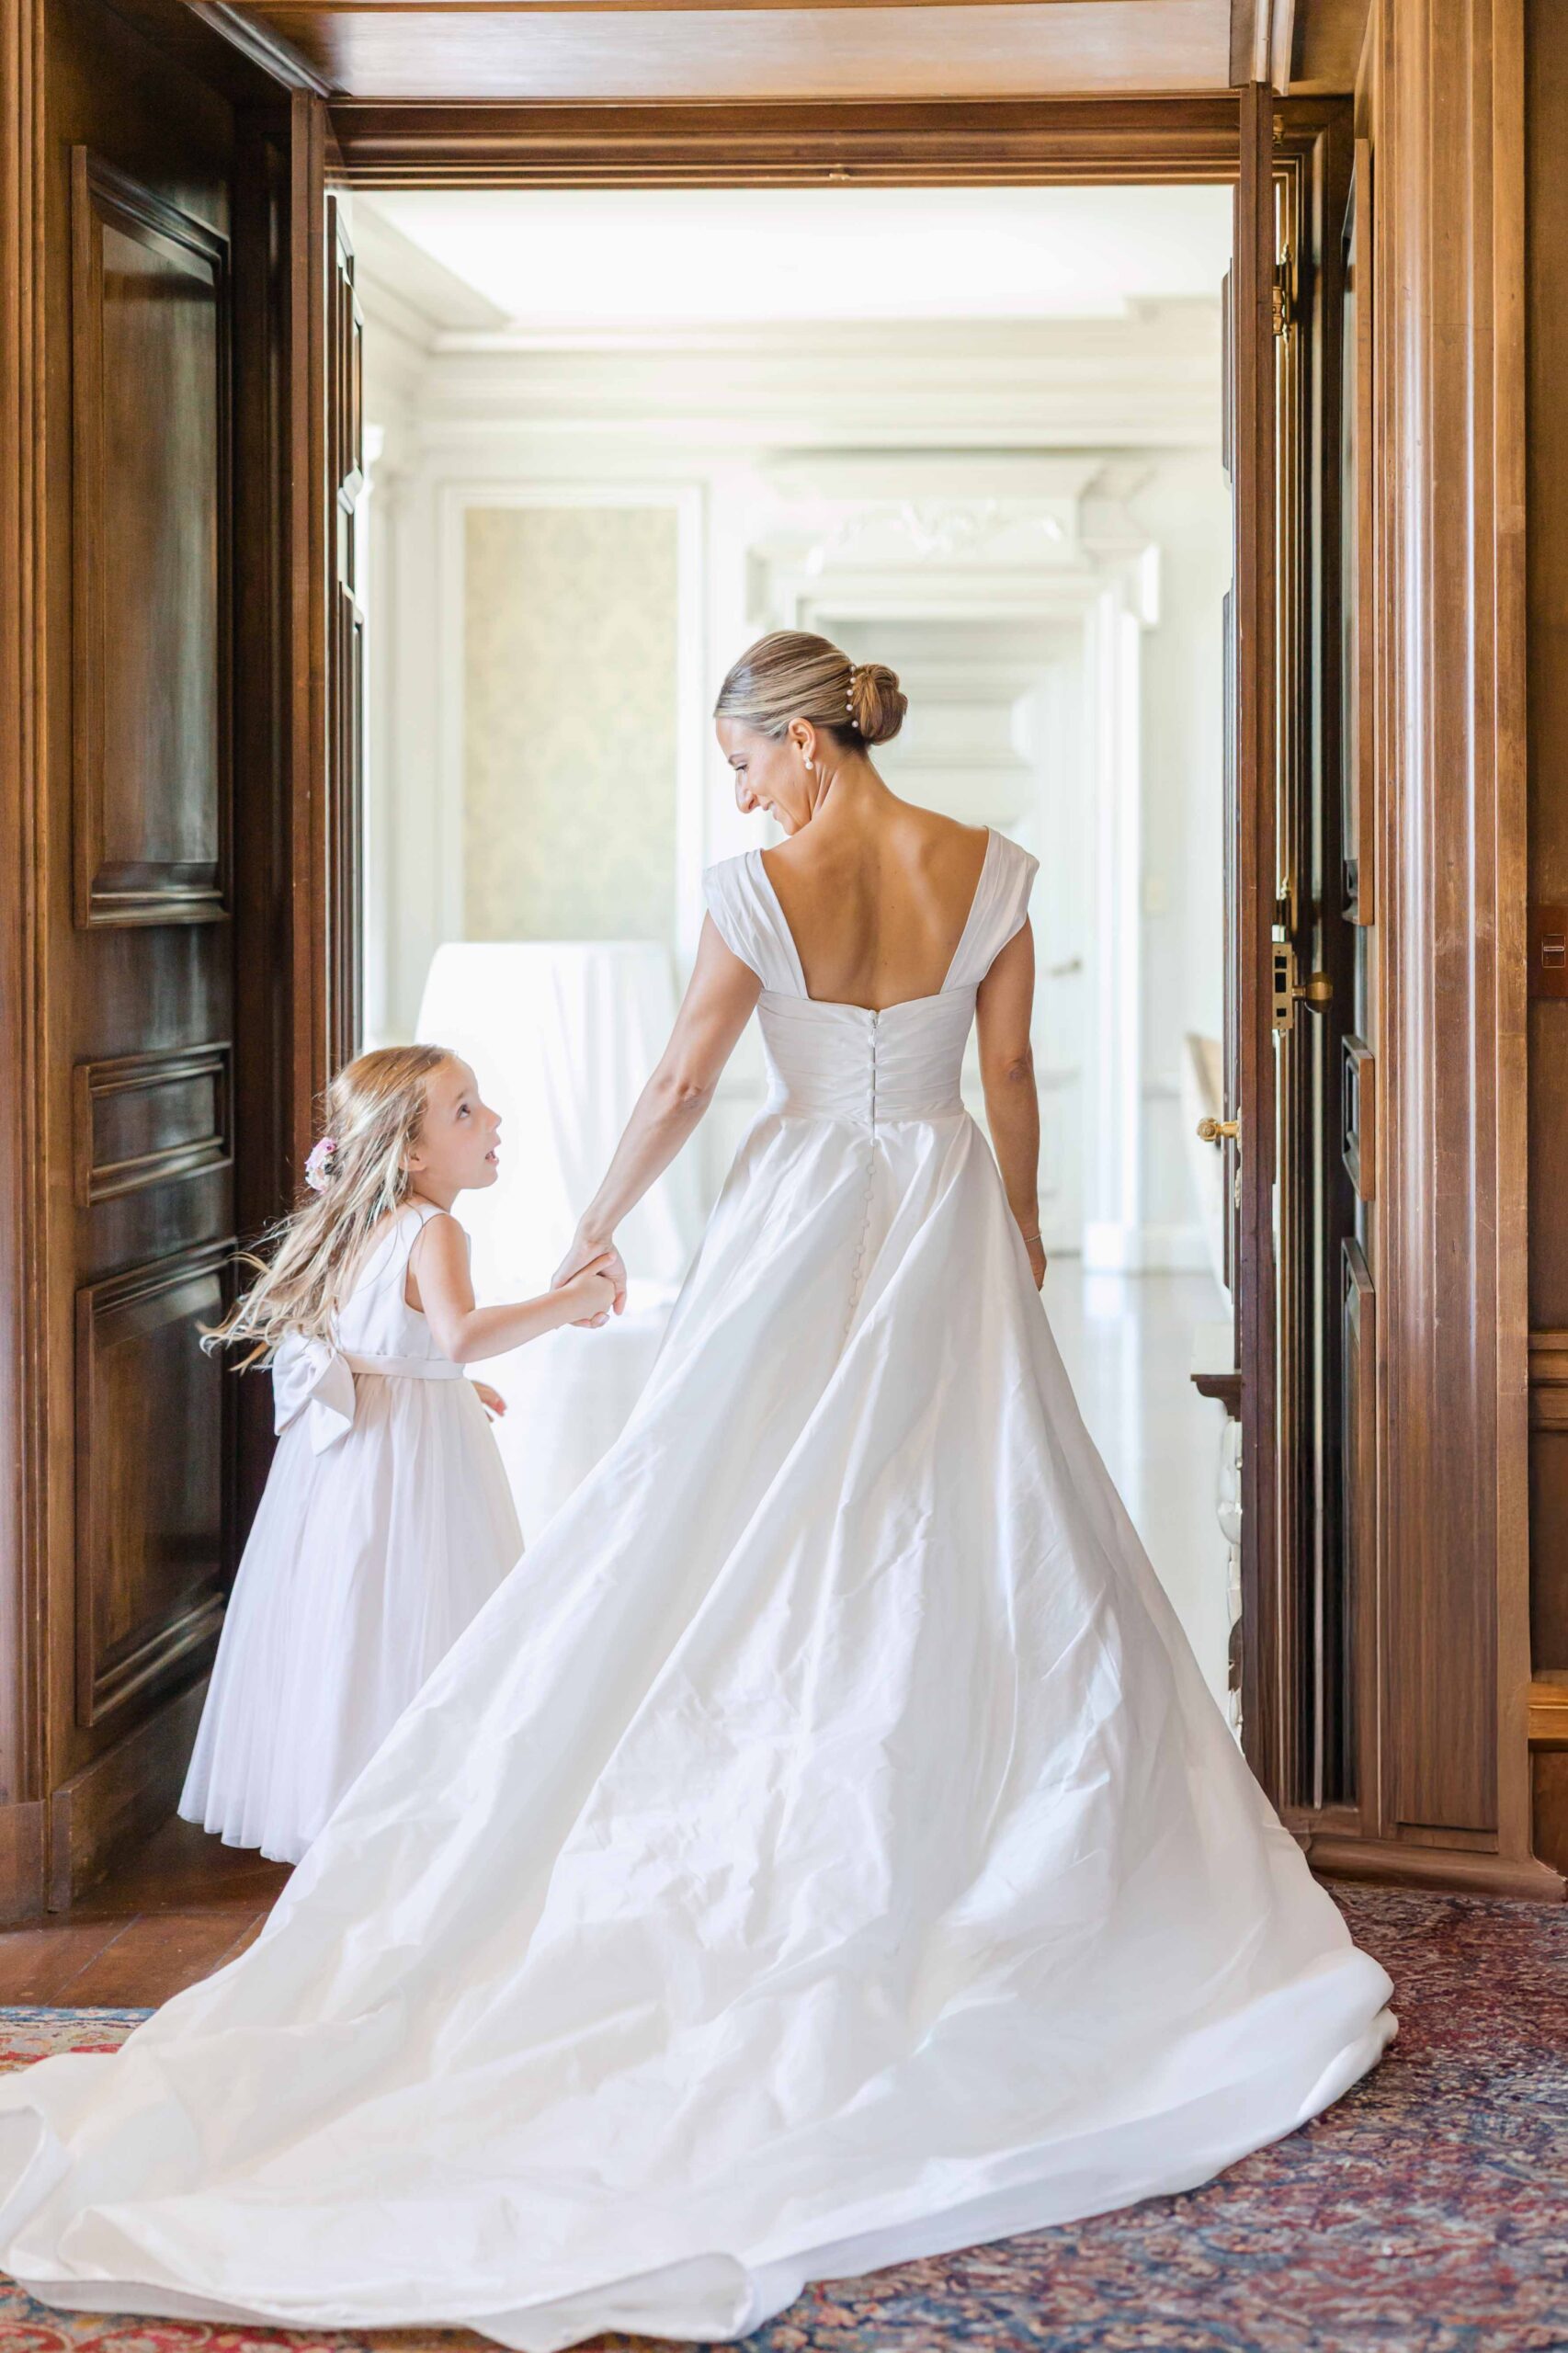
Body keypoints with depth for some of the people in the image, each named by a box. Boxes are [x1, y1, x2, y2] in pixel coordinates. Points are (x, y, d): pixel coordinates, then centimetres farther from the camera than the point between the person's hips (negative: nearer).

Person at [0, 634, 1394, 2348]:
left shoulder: (759, 888, -10)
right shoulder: (988, 872, -3)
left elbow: (680, 1083, -5)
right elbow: (1009, 1079, 4)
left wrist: (597, 1229, 10)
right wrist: (1018, 1228, 20)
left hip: (803, 1215, -2)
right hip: (945, 1216, 2)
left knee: (760, 1544, 7)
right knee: (987, 1543, 7)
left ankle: (776, 1870, 11)